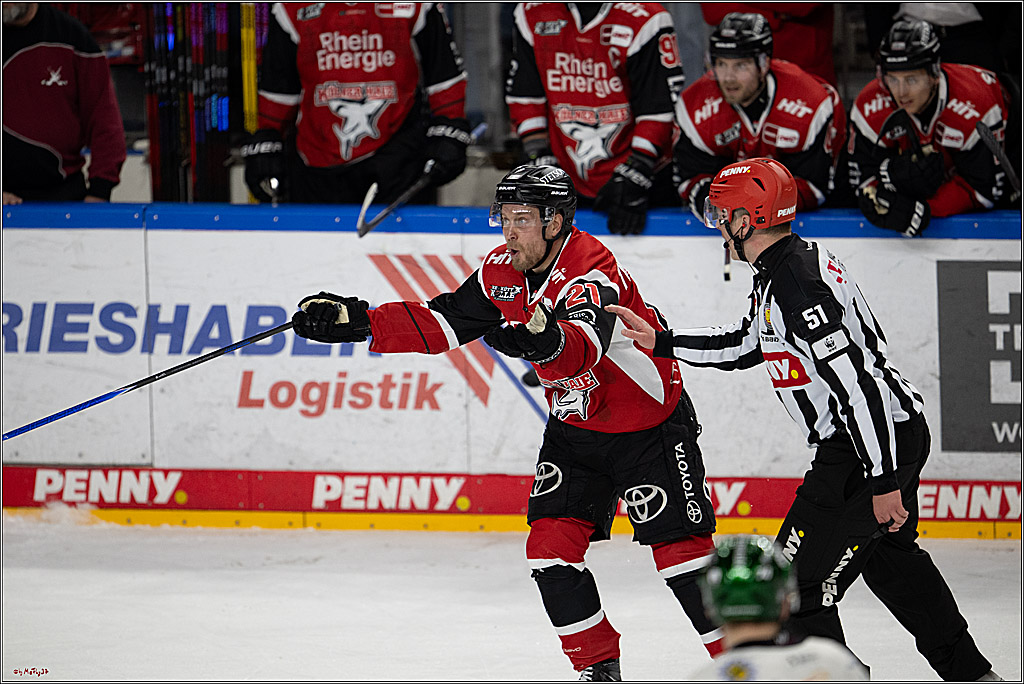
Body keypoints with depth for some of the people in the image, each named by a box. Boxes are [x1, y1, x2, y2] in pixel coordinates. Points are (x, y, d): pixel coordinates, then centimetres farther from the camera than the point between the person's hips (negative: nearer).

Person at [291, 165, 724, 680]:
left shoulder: (591, 274, -29)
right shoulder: (502, 270, -5)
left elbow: (586, 344, -49)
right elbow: (443, 323, 2)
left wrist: (546, 341, -71)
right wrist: (358, 321, -6)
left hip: (651, 429, -7)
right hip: (574, 428, 7)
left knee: (680, 550, -11)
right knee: (550, 549, -4)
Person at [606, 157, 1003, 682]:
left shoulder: (797, 286, -23)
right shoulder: (783, 271, 10)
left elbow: (857, 385, -26)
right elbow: (745, 345, 25)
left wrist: (884, 482, -25)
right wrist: (660, 342, 19)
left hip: (875, 442, -11)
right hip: (899, 435, 11)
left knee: (797, 584, -8)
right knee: (891, 558, 29)